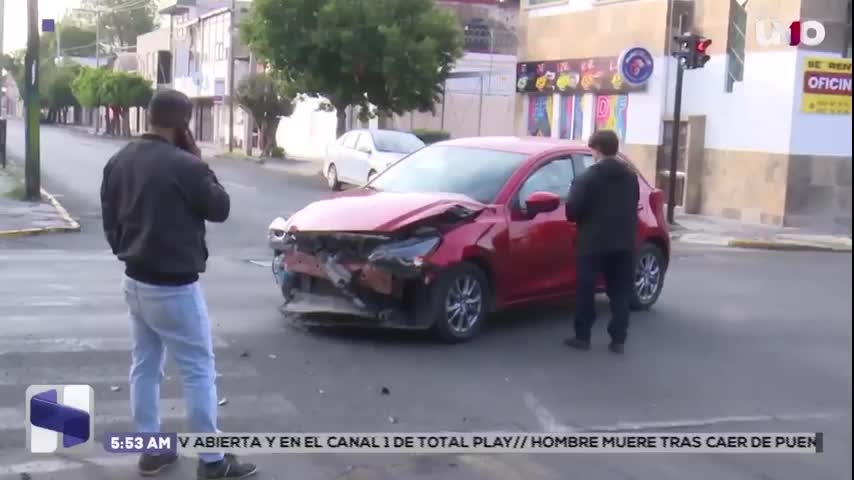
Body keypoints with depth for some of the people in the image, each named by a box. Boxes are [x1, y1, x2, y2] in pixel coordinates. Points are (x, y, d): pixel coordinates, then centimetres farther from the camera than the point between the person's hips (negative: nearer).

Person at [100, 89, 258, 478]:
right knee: (199, 371, 0)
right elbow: (220, 209, -8)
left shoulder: (119, 161, 5)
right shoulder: (182, 165, -21)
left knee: (144, 365, 15)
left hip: (134, 280, 8)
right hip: (172, 286, -8)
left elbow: (109, 217, 13)